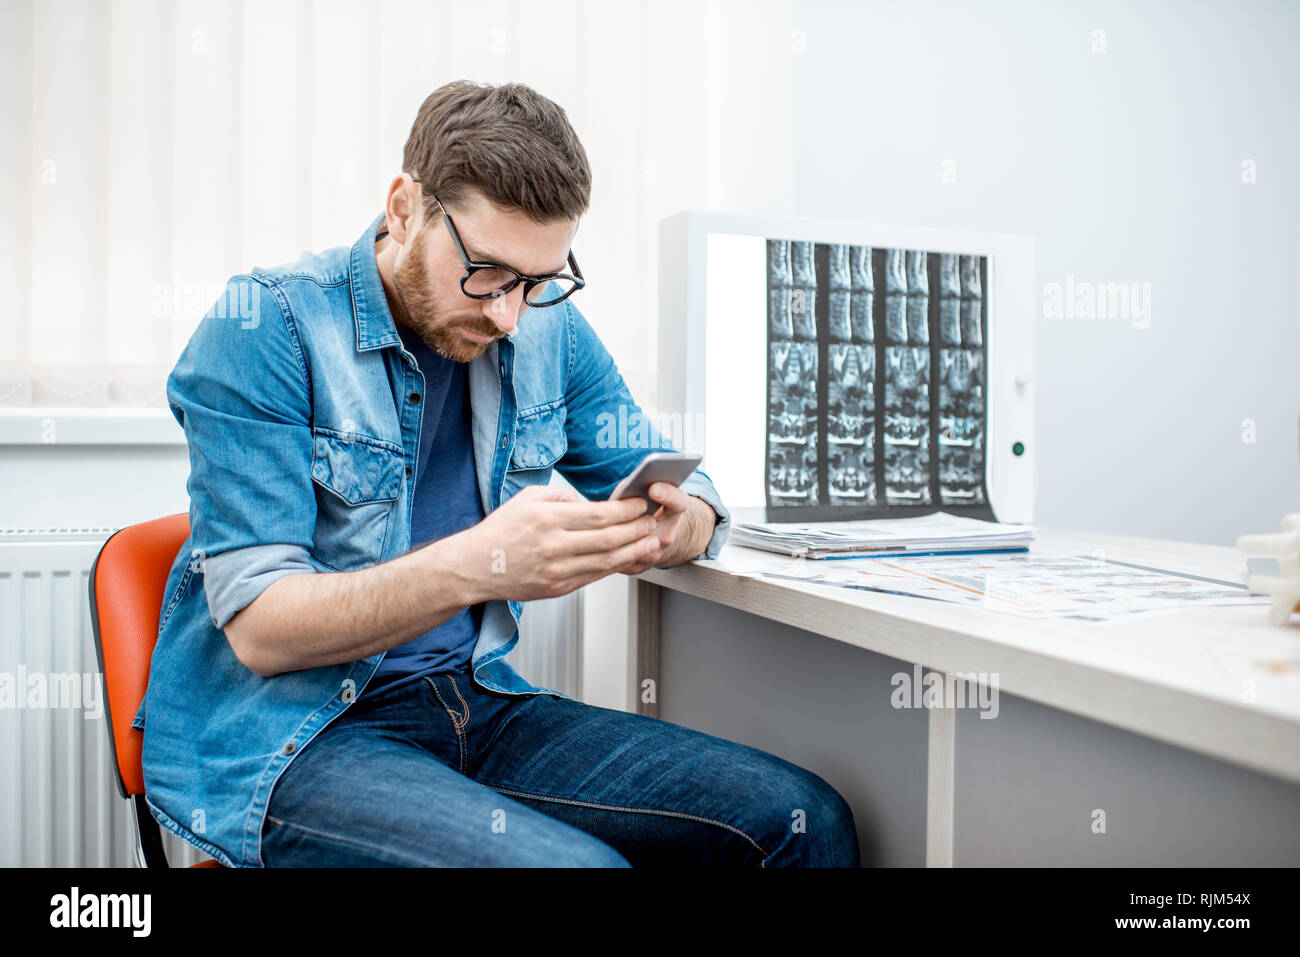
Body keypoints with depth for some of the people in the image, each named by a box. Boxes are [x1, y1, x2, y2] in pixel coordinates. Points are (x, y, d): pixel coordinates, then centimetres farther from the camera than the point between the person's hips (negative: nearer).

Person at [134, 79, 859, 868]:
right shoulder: (266, 329, -11)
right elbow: (259, 626, -16)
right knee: (580, 863, -30)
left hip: (475, 704, 5)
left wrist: (671, 527, -16)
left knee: (808, 821, -11)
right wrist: (475, 565, -32)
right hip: (291, 738, -4)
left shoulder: (550, 331, 5)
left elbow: (692, 499, 10)